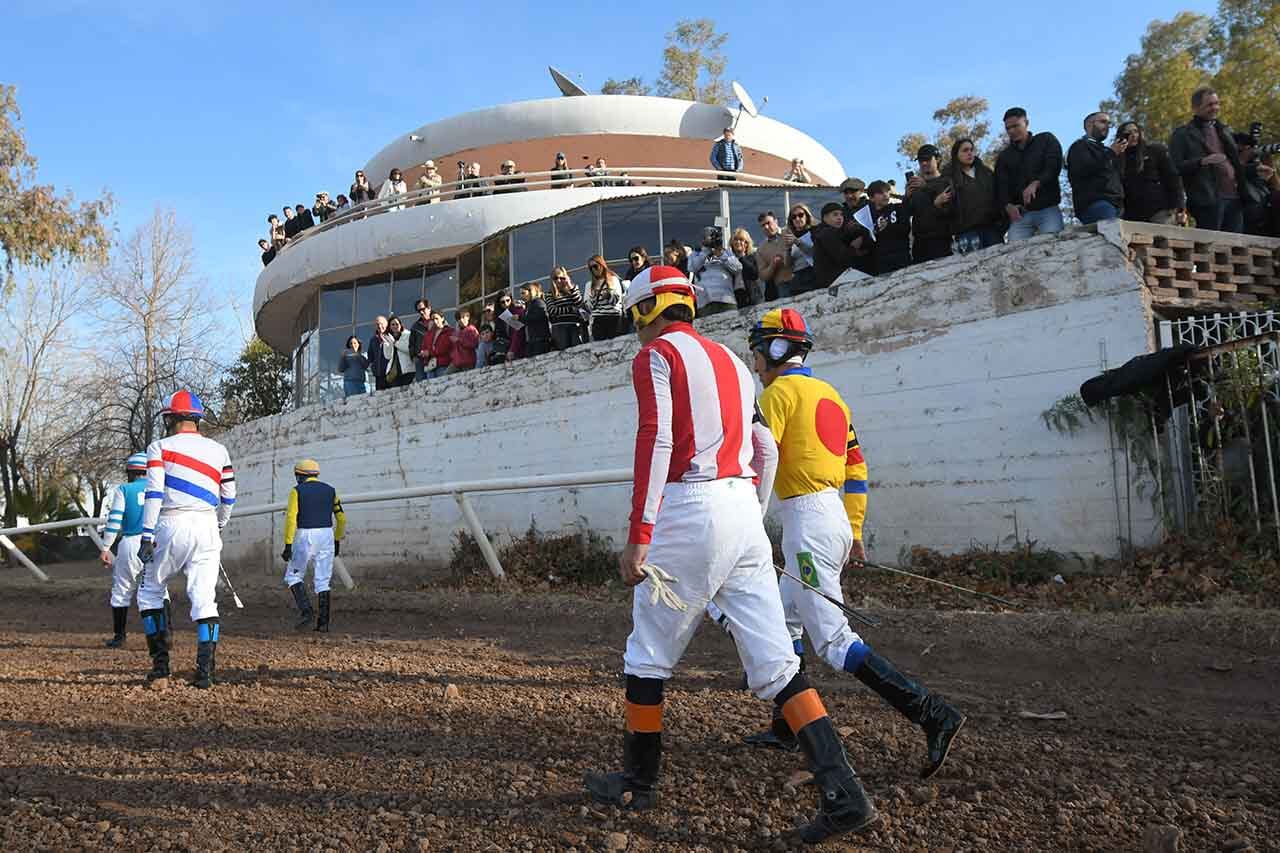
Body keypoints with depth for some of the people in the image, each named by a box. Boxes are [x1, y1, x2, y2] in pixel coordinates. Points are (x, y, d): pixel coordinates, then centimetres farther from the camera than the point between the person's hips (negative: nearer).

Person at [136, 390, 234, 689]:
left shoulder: (160, 447, 2)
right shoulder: (218, 451, 12)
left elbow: (154, 494, -8)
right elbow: (228, 498, 14)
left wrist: (147, 536, -9)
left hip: (171, 525, -2)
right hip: (206, 527, 2)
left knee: (151, 592, 17)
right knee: (204, 598, 2)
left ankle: (161, 662, 14)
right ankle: (205, 670, -6)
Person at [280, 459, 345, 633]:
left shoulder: (297, 491, -3)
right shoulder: (330, 490, 8)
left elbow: (291, 519, -12)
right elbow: (341, 518, 9)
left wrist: (288, 545, -11)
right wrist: (337, 541, 19)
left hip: (304, 537, -4)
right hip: (326, 536, 4)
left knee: (293, 576, 12)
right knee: (322, 581, 8)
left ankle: (305, 610, -8)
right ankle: (323, 623, 3)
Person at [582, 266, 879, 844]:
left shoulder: (656, 356, 0)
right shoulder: (730, 361, 22)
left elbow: (655, 442, -14)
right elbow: (766, 450, 20)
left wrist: (638, 535, -17)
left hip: (690, 512, -7)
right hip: (745, 511, 7)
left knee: (649, 656, 9)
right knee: (775, 662, 4)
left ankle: (637, 785, 22)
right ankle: (843, 794, -2)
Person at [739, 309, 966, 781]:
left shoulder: (780, 391, -7)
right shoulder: (829, 393, 18)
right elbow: (856, 468, 18)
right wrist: (854, 531, 20)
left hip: (807, 522, -9)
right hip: (836, 519, 9)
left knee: (833, 640, -9)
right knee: (783, 622, 19)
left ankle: (932, 714, -13)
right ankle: (787, 727, 26)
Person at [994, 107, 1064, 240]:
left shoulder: (1046, 140, 14)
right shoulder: (1004, 156, 21)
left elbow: (1054, 166, -3)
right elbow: (1001, 186, 8)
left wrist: (1036, 183, -21)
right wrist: (1008, 205, -13)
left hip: (1048, 209, -2)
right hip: (1019, 213, 2)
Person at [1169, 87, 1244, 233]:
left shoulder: (1225, 130, 23)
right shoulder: (1182, 134, 2)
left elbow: (1236, 159, 28)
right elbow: (1176, 168, -7)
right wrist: (1202, 161, -21)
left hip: (1234, 198, 6)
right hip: (1208, 200, -6)